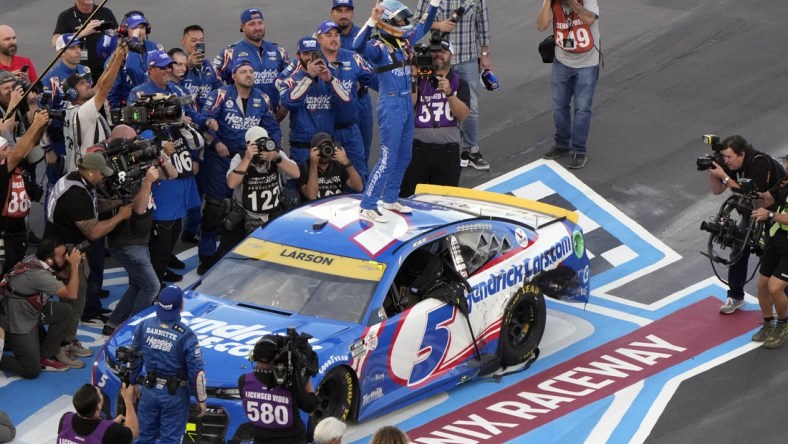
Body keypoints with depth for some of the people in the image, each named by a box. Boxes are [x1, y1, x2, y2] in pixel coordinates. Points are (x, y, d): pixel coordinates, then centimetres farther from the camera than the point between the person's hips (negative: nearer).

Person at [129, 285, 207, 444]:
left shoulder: (144, 326, -8)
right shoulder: (185, 335, -20)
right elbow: (196, 371, -15)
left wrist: (130, 383, 18)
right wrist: (201, 399, -3)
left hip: (149, 390, 4)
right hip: (174, 395, -4)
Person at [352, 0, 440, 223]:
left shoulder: (404, 42, 8)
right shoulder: (379, 48, -15)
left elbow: (423, 28, 25)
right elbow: (358, 46, -37)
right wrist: (372, 21, -45)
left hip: (407, 104, 9)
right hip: (391, 106, -8)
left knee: (403, 157, 16)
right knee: (388, 159, -10)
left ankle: (390, 199, 30)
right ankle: (367, 206, -6)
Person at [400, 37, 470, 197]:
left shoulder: (459, 83, 11)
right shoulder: (419, 79, 10)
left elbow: (463, 115, -3)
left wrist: (449, 93, -17)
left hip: (447, 149, 0)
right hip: (418, 147, 0)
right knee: (407, 196, -2)